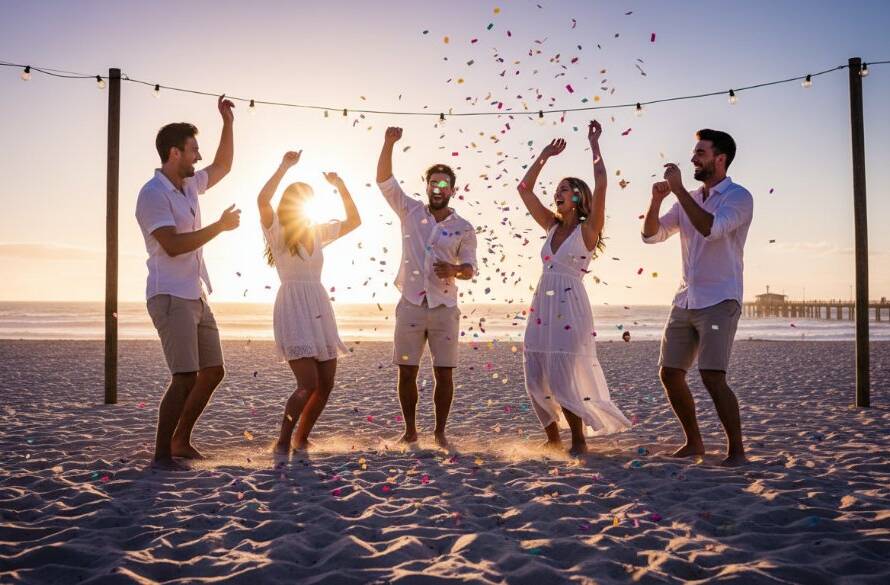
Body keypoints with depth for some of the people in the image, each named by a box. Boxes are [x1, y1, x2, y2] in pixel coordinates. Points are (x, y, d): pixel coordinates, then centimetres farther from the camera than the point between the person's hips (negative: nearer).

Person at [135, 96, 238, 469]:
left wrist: (228, 123, 21)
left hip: (196, 297, 9)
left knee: (213, 371, 10)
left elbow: (222, 167, 30)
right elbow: (172, 245, -22)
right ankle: (162, 453, -4)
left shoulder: (190, 184, 13)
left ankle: (181, 441, 20)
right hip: (170, 298, -9)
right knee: (185, 378, -14)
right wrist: (220, 226, -15)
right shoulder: (152, 194, -12)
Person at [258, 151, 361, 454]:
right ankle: (282, 442, -1)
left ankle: (301, 439, 22)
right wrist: (285, 166, -18)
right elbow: (263, 200, -20)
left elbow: (354, 221, 21)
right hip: (293, 309, -7)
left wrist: (340, 186, 13)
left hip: (320, 310, 7)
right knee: (309, 383, -16)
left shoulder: (317, 232, 16)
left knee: (326, 385, 5)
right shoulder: (278, 232, -2)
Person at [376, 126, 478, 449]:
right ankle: (410, 430, 17)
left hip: (444, 308, 0)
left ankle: (440, 431, 14)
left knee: (444, 373, 1)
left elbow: (471, 268, 4)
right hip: (410, 305, 0)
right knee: (406, 372, 3)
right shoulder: (410, 211, 5)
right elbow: (384, 181, -3)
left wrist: (455, 270, -20)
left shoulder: (464, 228, 4)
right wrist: (389, 143, -16)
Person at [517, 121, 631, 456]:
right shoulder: (552, 226, 14)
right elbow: (524, 189, 16)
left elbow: (601, 185, -14)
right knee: (537, 380, 6)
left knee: (563, 379, -9)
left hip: (570, 308, -6)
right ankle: (553, 439, 19)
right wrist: (544, 156, 14)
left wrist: (594, 144, -8)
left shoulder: (587, 229, -2)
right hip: (541, 306, 6)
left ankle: (579, 441, 7)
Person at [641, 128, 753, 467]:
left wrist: (678, 189, -20)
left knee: (712, 376, -17)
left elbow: (711, 228, -24)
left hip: (719, 301, -7)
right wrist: (657, 200, -5)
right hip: (685, 300, 7)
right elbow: (651, 235, 12)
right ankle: (693, 443, 20)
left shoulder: (738, 197, -5)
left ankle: (737, 450, -3)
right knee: (670, 373, 6)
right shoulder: (688, 200, 16)